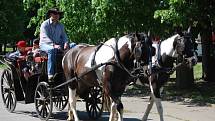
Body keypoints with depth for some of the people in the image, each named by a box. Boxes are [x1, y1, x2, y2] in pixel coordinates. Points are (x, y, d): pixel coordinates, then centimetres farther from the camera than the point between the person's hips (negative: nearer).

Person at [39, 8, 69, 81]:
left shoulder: (60, 25, 16)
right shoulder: (45, 24, -3)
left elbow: (64, 36, 11)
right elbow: (45, 38, -15)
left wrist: (66, 43, -13)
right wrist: (54, 45, -30)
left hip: (57, 45, 6)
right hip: (45, 44, -6)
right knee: (52, 50, -40)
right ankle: (50, 74, -45)